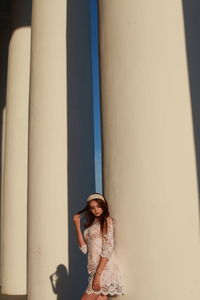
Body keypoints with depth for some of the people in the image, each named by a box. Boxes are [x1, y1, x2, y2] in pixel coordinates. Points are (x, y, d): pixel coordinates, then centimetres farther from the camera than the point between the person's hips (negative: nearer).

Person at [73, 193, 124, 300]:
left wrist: (98, 274, -18)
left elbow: (108, 250, -11)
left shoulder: (107, 221, -2)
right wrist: (77, 226, 3)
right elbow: (84, 248, 6)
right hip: (95, 269, 6)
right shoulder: (90, 224, 18)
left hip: (104, 268, -6)